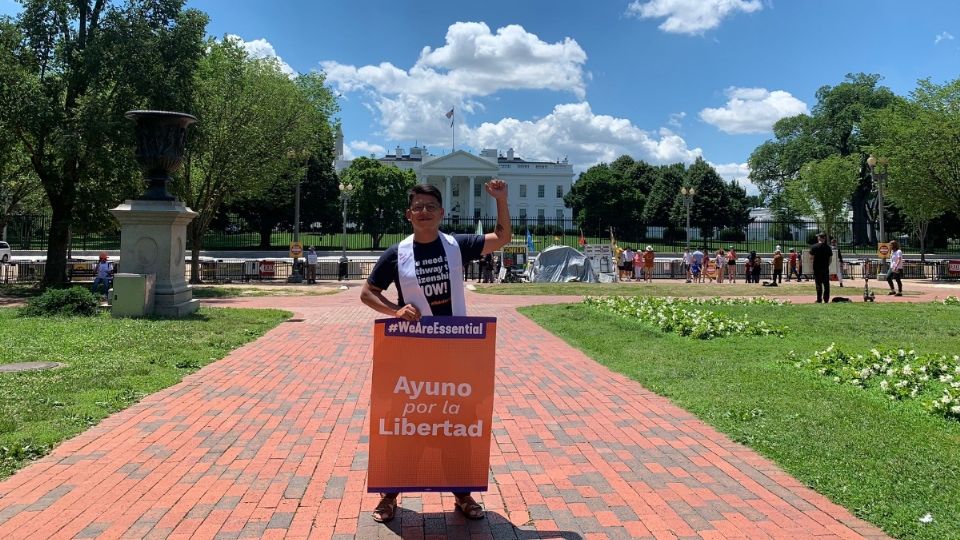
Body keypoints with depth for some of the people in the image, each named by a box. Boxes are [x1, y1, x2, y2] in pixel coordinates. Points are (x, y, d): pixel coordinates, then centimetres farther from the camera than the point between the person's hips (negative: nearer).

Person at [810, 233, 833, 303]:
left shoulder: (814, 246, -7)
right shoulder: (828, 247, 4)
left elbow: (811, 257, -7)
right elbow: (830, 258, 7)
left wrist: (812, 267, 5)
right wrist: (828, 265, 17)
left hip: (817, 268, -3)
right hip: (826, 268, 3)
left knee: (818, 284, 0)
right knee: (826, 284, 9)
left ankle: (819, 299, -2)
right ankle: (826, 299, 10)